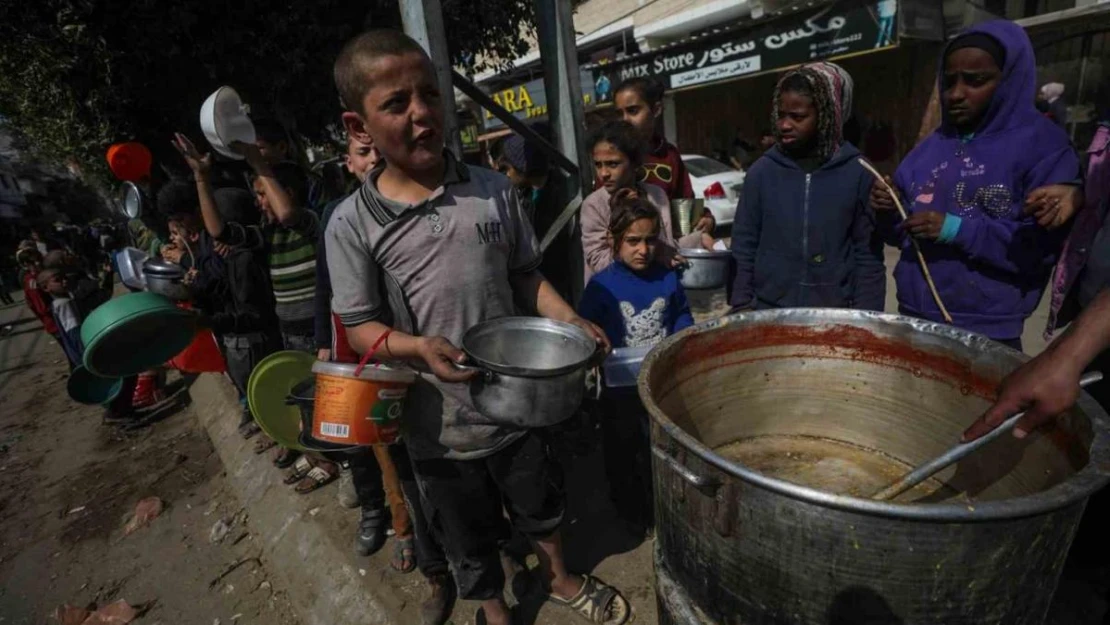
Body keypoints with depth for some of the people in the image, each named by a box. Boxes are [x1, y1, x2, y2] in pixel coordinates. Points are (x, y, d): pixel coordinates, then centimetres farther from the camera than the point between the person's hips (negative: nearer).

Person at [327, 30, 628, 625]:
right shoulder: (353, 224, -13)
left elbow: (525, 275, 3)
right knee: (468, 534, 22)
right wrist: (419, 347, -26)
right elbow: (360, 326, -8)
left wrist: (568, 320, -12)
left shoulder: (494, 189, -6)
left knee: (540, 504, 26)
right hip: (439, 418, -2)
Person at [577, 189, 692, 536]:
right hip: (620, 387, -2)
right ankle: (628, 512, 42)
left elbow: (682, 318, 5)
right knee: (621, 453, 17)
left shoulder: (668, 279, -7)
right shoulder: (601, 285, -15)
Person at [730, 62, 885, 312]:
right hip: (770, 312, 1)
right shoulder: (762, 171, 0)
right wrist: (742, 306, -3)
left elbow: (869, 255, 0)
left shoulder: (857, 172, -2)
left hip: (836, 314, 0)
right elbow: (744, 247, 2)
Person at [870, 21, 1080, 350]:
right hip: (914, 316, 5)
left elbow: (1047, 246, -12)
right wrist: (890, 213, -10)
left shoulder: (1044, 146, -6)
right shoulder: (932, 145, 9)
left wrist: (959, 230, -21)